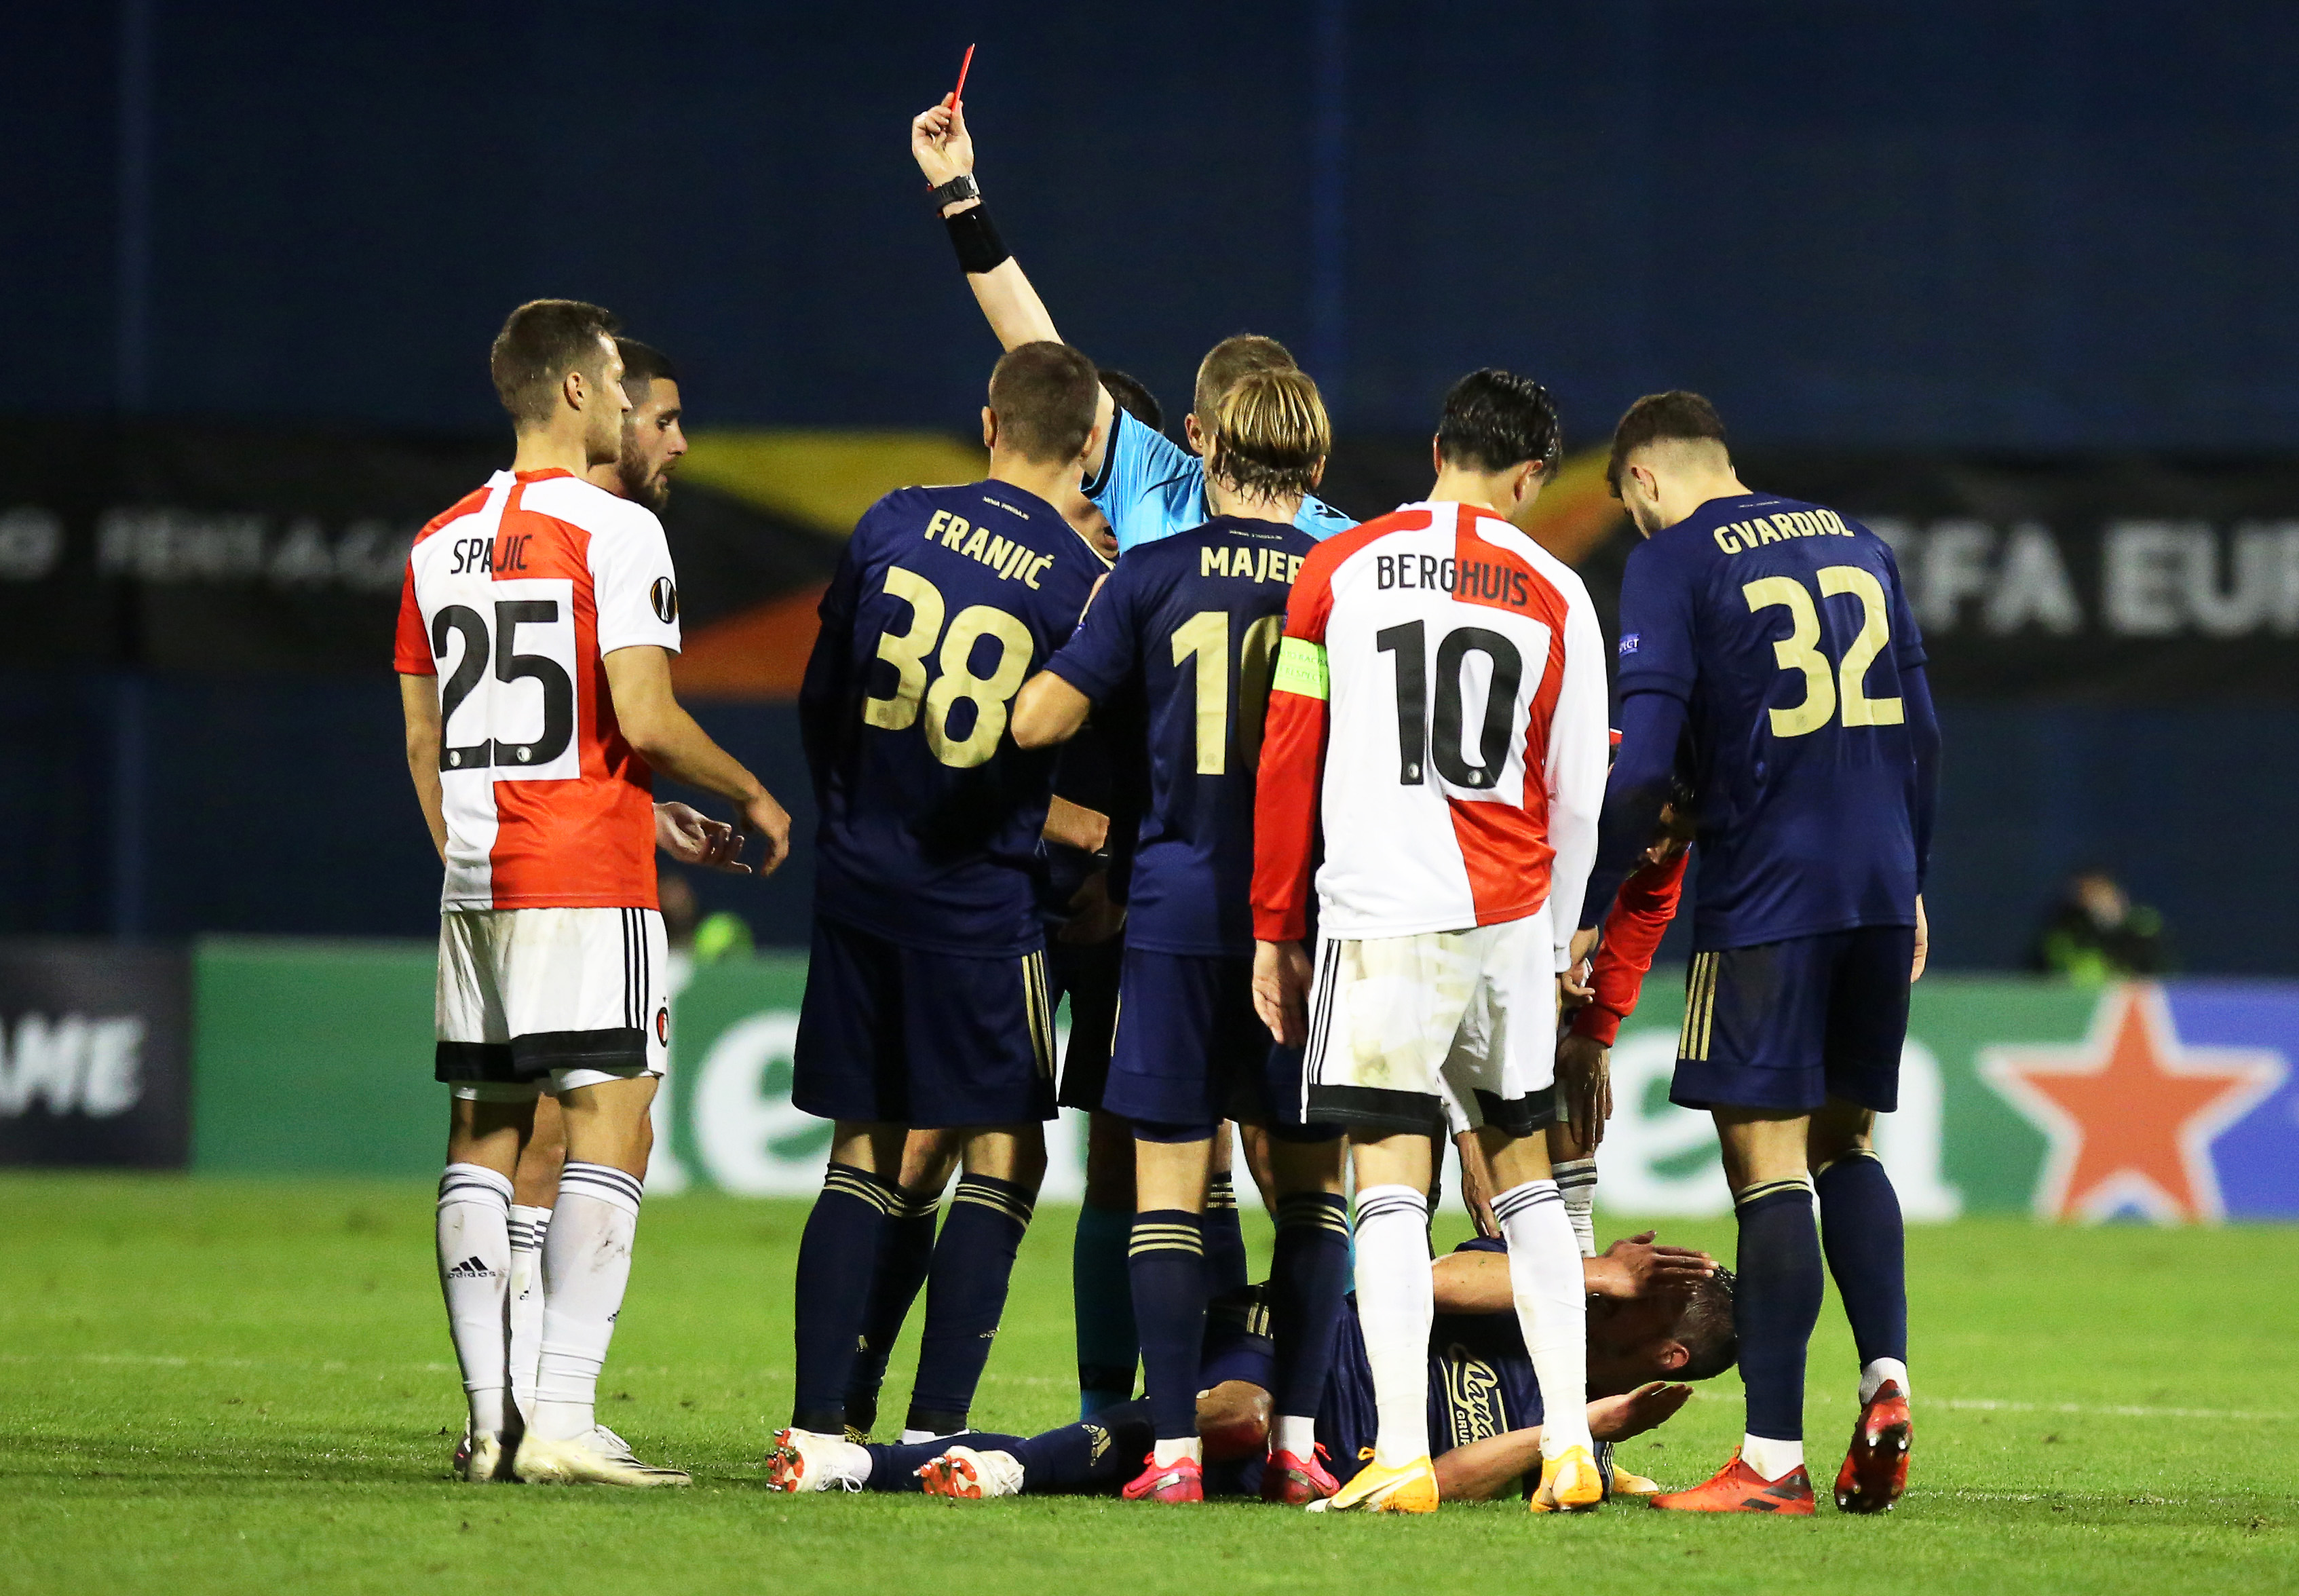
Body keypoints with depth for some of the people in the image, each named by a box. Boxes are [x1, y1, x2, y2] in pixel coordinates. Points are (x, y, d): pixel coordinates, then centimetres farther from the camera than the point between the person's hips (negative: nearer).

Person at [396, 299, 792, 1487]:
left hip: (477, 886, 7)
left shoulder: (441, 543, 13)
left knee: (484, 1133, 9)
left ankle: (490, 1416, 5)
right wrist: (752, 797, 0)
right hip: (588, 879, -7)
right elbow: (645, 718, -16)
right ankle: (562, 1419, -15)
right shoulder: (614, 532, -9)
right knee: (609, 1128, -7)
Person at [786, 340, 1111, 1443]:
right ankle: (936, 1425, -3)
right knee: (1003, 1157, 5)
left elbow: (820, 697, 10)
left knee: (869, 1153, 11)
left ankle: (817, 1421, 5)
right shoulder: (1081, 582, -10)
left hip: (858, 886, 4)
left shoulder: (894, 525, 1)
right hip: (980, 899, -4)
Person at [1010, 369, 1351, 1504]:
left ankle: (1175, 1450, -3)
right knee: (1311, 1184, 11)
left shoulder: (1152, 577, -1)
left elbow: (1036, 720, -1)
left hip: (1178, 912, -1)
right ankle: (1295, 1441, 6)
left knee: (1168, 1185, 3)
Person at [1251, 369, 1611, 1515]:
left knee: (1391, 1187, -3)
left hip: (1381, 916, -2)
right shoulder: (1557, 597, 6)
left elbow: (1287, 765, 3)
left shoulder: (1339, 571, 3)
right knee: (1524, 1176, 13)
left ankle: (1402, 1459, -10)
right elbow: (1575, 802, 8)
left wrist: (1275, 930, 10)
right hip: (1509, 918, 2)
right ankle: (1569, 1447, 8)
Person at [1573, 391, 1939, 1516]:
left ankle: (1773, 1460, -6)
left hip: (1763, 896, -6)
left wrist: (1588, 907, -5)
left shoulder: (1672, 563, -4)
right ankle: (1885, 1378, -3)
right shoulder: (1855, 543, 14)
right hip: (1877, 893, 6)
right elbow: (1920, 734, 17)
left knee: (1767, 1163, -4)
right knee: (1844, 1143, 17)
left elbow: (1643, 760, -12)